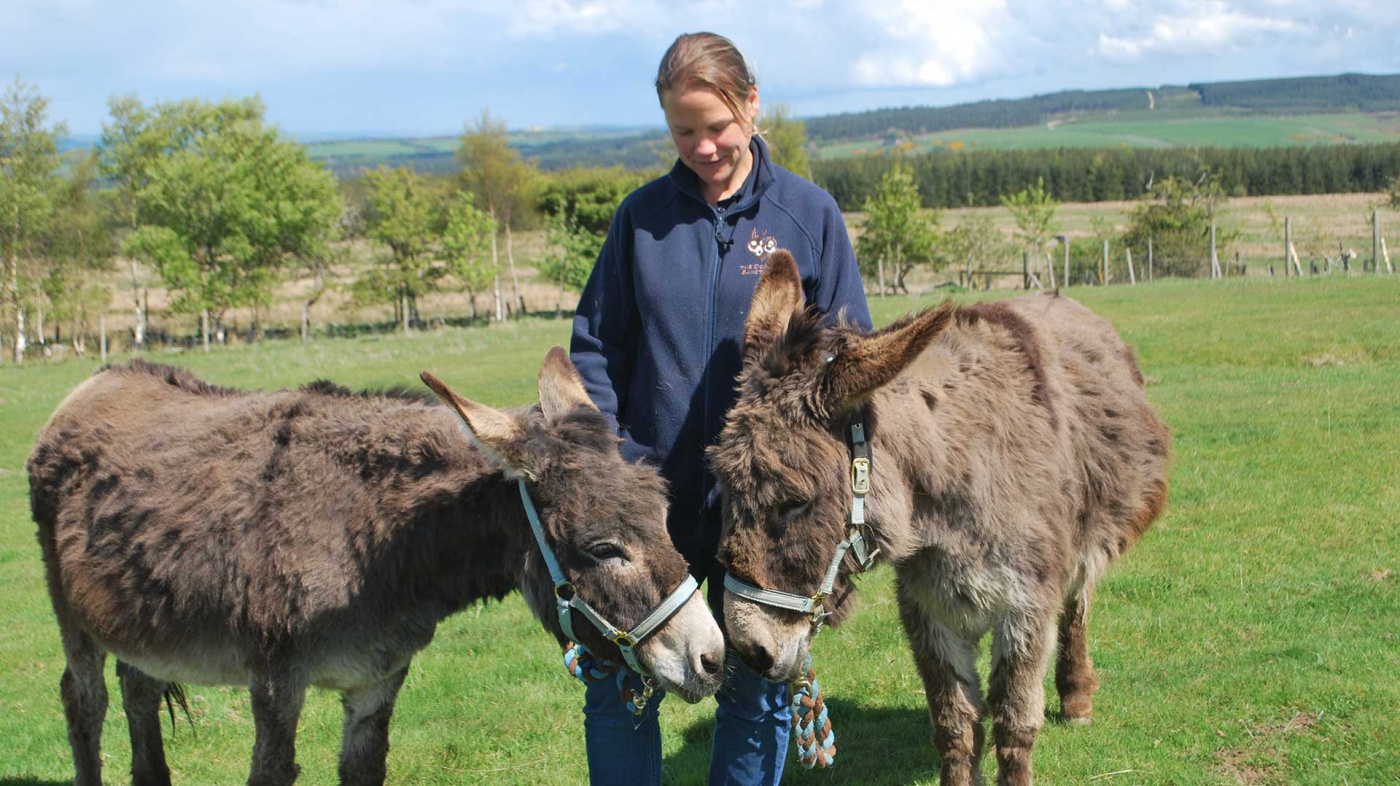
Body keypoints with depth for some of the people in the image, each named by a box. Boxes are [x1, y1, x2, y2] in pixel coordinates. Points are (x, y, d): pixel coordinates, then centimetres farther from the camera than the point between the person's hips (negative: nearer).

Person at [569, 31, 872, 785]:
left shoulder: (809, 213, 0)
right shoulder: (642, 214, 3)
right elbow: (596, 344, 7)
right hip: (652, 490, 1)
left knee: (758, 687, 10)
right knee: (617, 683, 5)